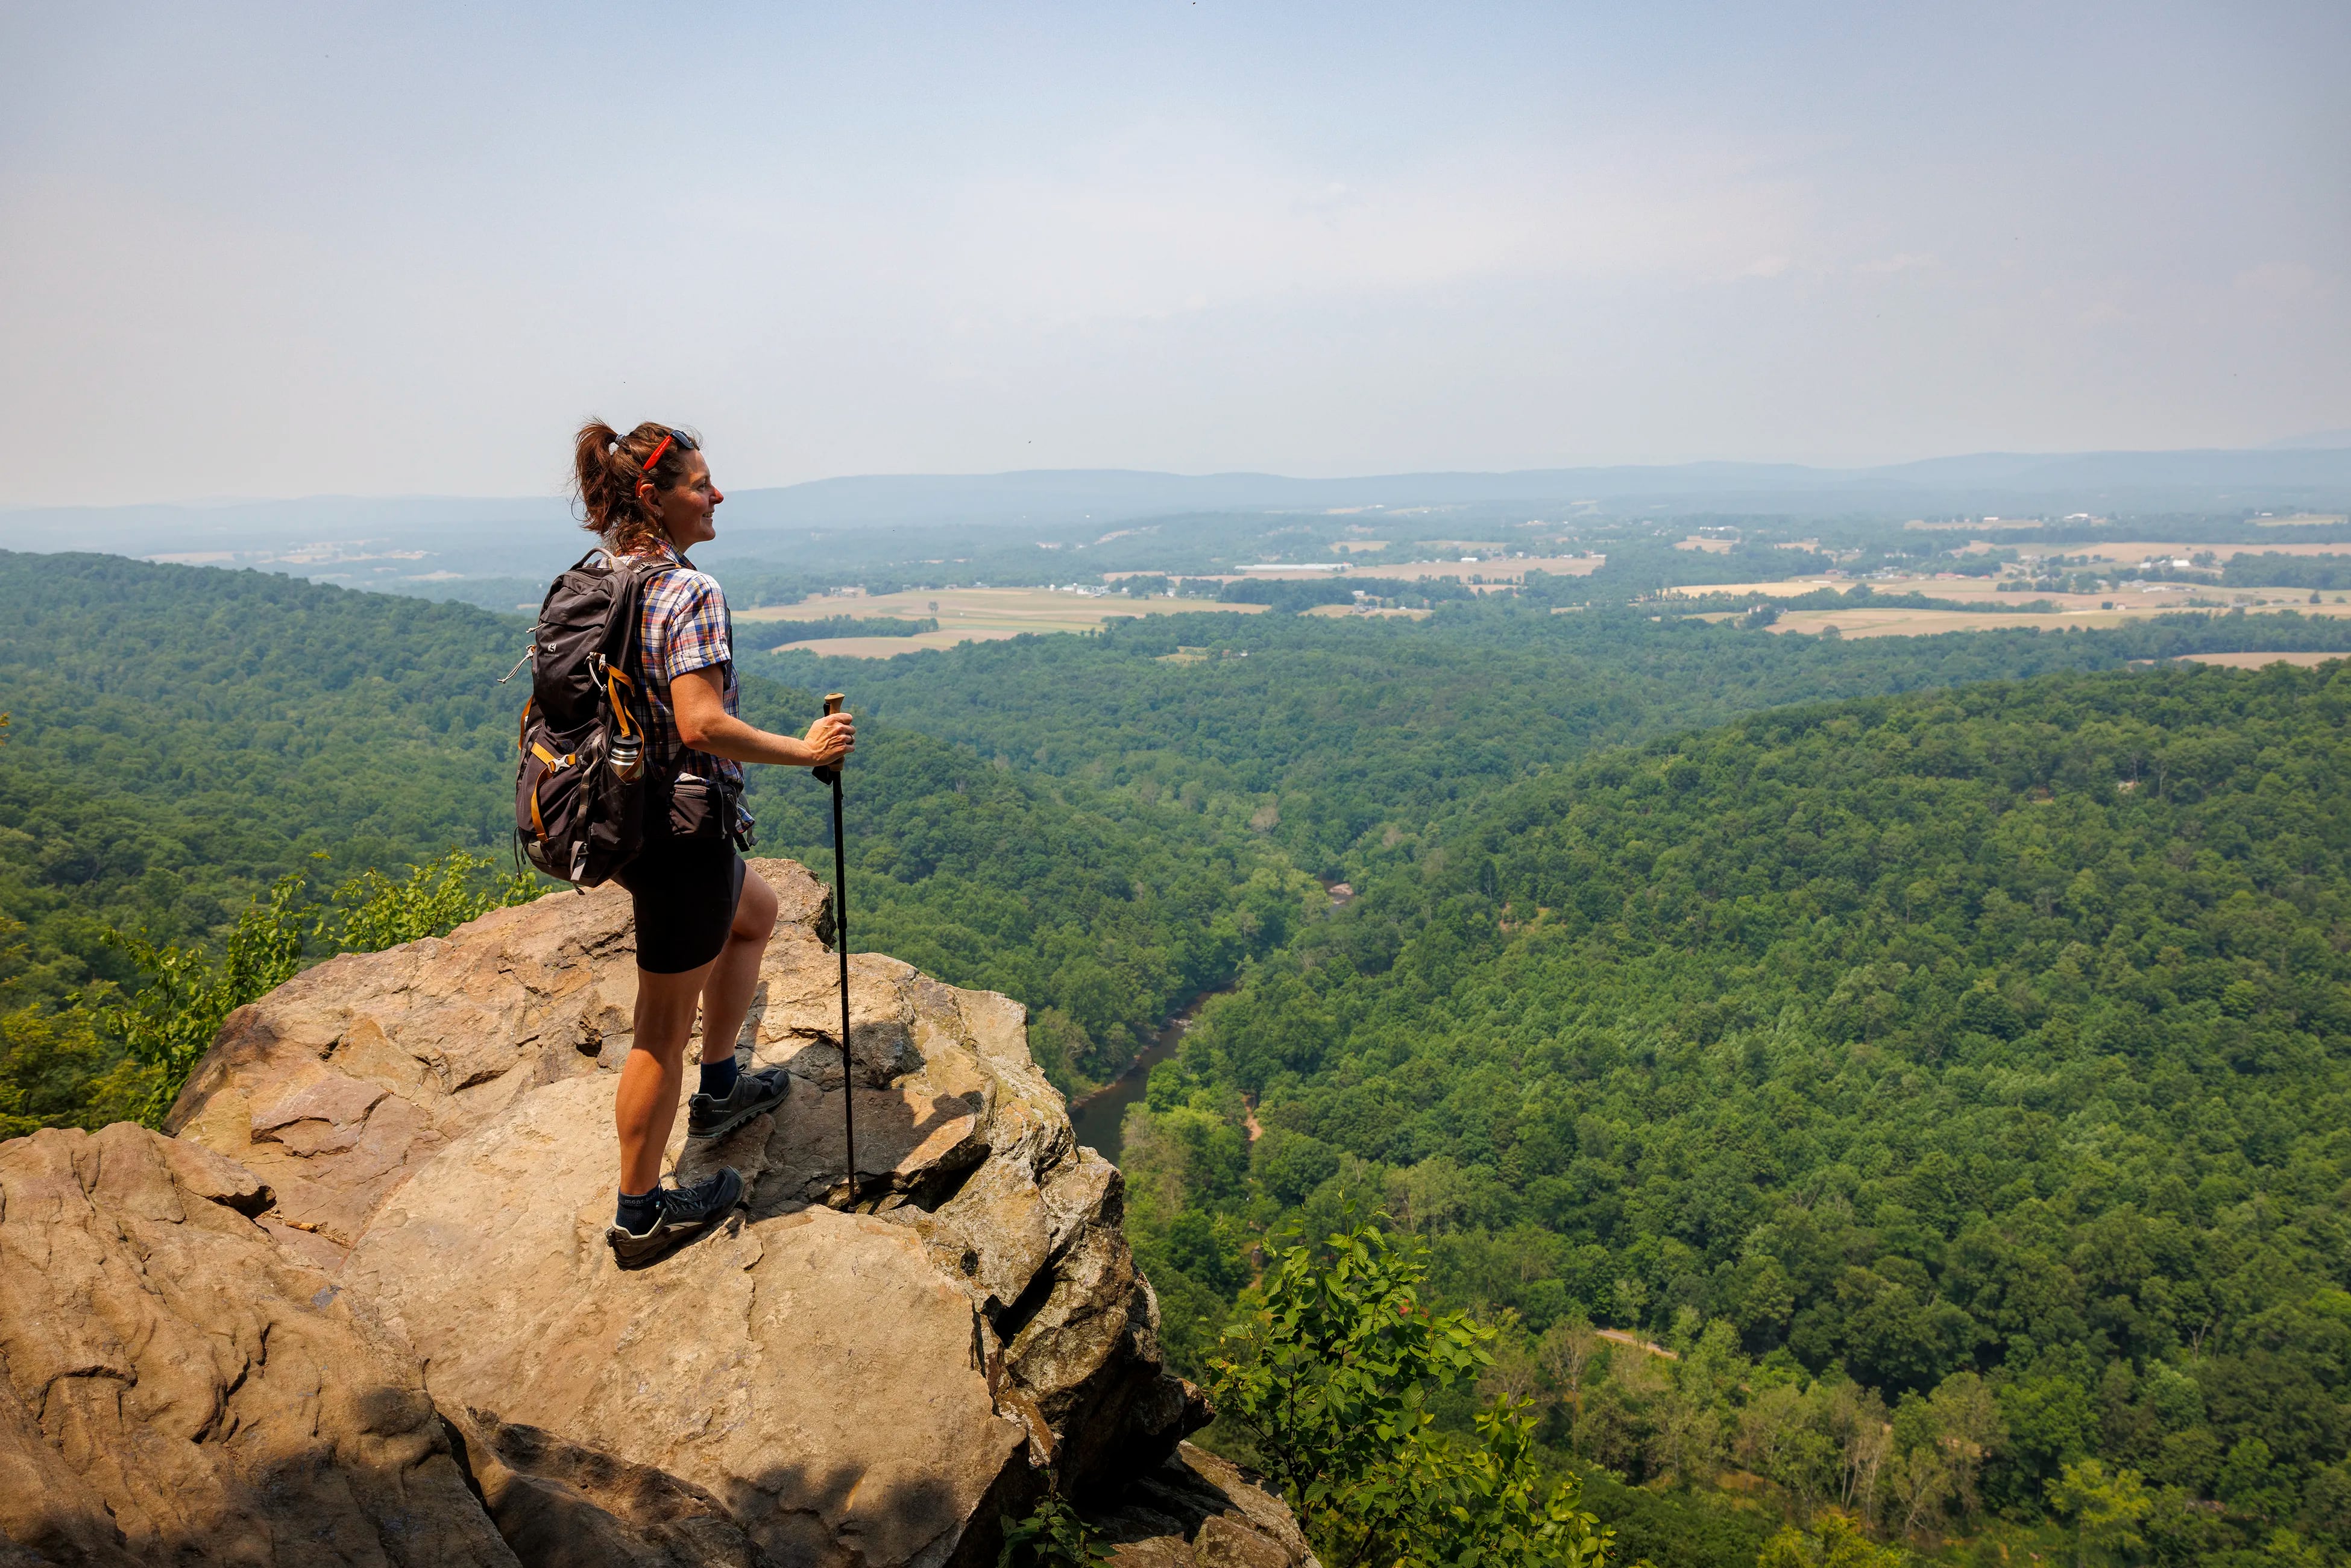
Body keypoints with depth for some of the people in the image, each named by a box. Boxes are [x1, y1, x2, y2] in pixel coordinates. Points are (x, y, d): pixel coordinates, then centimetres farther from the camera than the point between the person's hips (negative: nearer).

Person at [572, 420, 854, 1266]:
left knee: (755, 914, 32)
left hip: (625, 815, 10)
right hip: (682, 828, -10)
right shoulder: (691, 592, -20)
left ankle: (718, 1088, 42)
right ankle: (640, 1215, 16)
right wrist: (807, 749, -17)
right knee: (665, 1027, 2)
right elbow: (701, 724, -28)